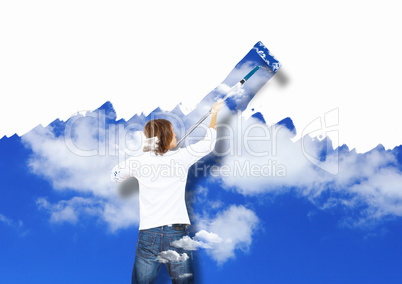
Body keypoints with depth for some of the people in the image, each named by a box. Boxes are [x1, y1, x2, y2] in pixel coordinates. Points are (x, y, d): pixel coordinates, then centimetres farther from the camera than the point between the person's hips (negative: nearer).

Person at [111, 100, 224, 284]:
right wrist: (214, 113, 30)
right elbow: (209, 143, 15)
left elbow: (115, 175, 23)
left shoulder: (139, 162, 3)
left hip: (149, 235, 1)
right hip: (177, 233, -1)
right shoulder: (181, 157, -1)